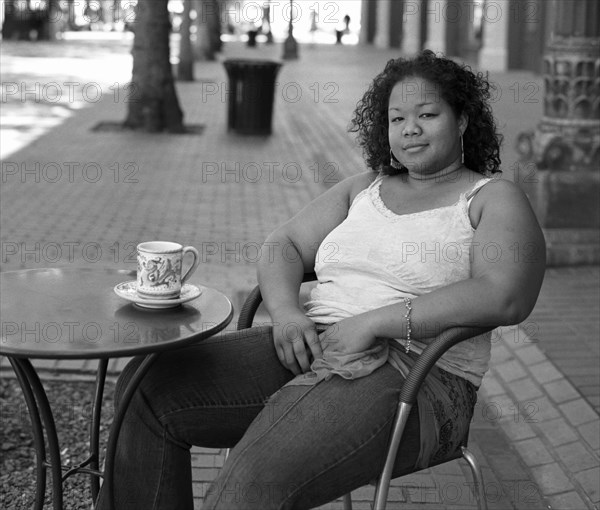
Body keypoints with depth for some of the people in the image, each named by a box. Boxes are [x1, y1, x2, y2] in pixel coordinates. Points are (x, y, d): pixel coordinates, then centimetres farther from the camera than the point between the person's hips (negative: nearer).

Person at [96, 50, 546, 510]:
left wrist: (374, 321, -18)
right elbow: (285, 246, 19)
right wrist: (285, 309, -6)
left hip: (412, 373, -6)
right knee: (150, 387, -10)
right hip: (310, 346, 6)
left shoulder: (493, 199, 4)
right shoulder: (364, 188, 22)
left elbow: (506, 297, -14)